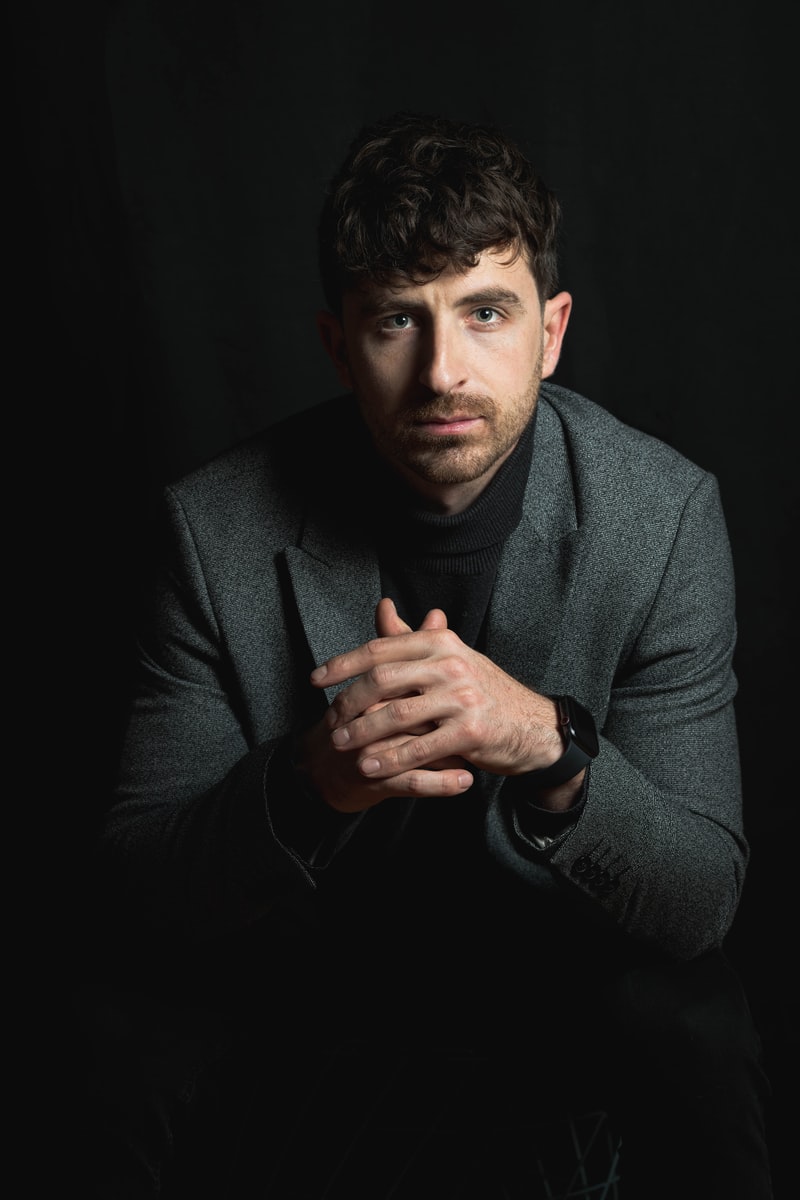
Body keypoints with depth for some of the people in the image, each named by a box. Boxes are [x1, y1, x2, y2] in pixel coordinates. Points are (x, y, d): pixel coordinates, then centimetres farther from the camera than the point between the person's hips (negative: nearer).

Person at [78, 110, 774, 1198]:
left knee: (697, 1042, -28)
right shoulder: (218, 526, -17)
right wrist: (308, 783, -36)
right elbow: (136, 890, -14)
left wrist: (553, 749, -37)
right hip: (306, 965, 1)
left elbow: (702, 897, -16)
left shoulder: (665, 514, -17)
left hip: (567, 957, 0)